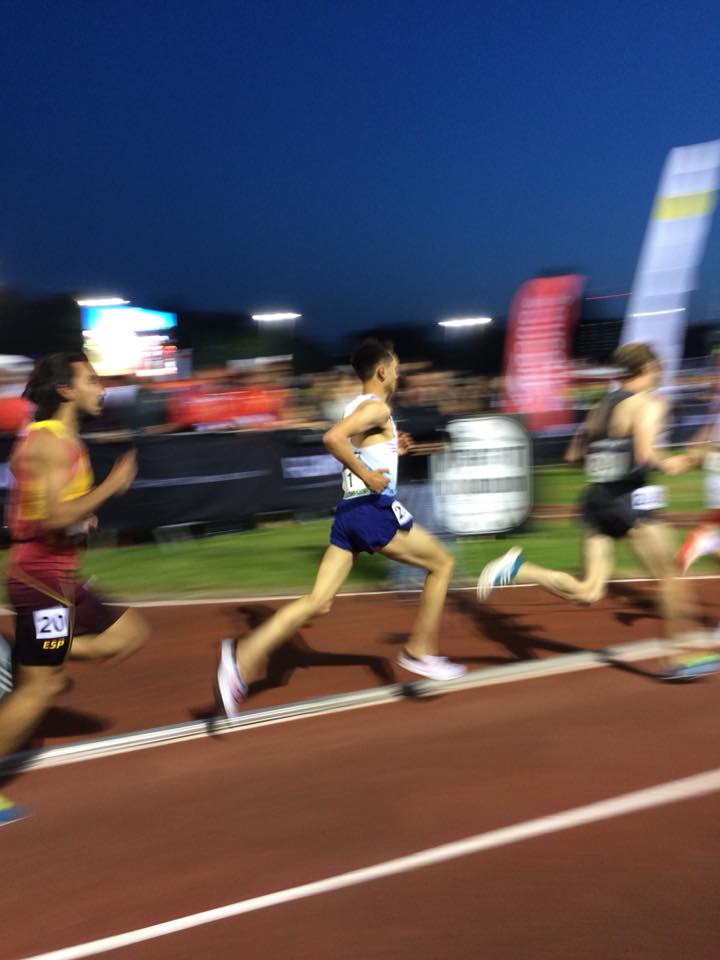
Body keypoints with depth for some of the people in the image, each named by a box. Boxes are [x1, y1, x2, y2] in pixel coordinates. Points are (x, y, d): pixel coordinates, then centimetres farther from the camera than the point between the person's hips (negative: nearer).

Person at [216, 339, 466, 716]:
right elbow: (332, 438, -27)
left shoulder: (356, 406, 18)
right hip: (375, 509, -8)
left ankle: (244, 657, -11)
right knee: (443, 563, 11)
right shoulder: (377, 407, -10)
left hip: (349, 511, 9)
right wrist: (367, 475, -21)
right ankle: (420, 650, 16)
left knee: (318, 601, 2)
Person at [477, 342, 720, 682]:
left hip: (595, 500, 7)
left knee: (587, 591, 6)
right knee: (671, 579, 10)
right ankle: (680, 658, 16)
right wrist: (668, 465, -5)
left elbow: (574, 454, 17)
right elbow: (645, 455, -23)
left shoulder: (602, 405, 14)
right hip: (629, 501, -7)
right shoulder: (648, 403, -9)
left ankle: (517, 569, -12)